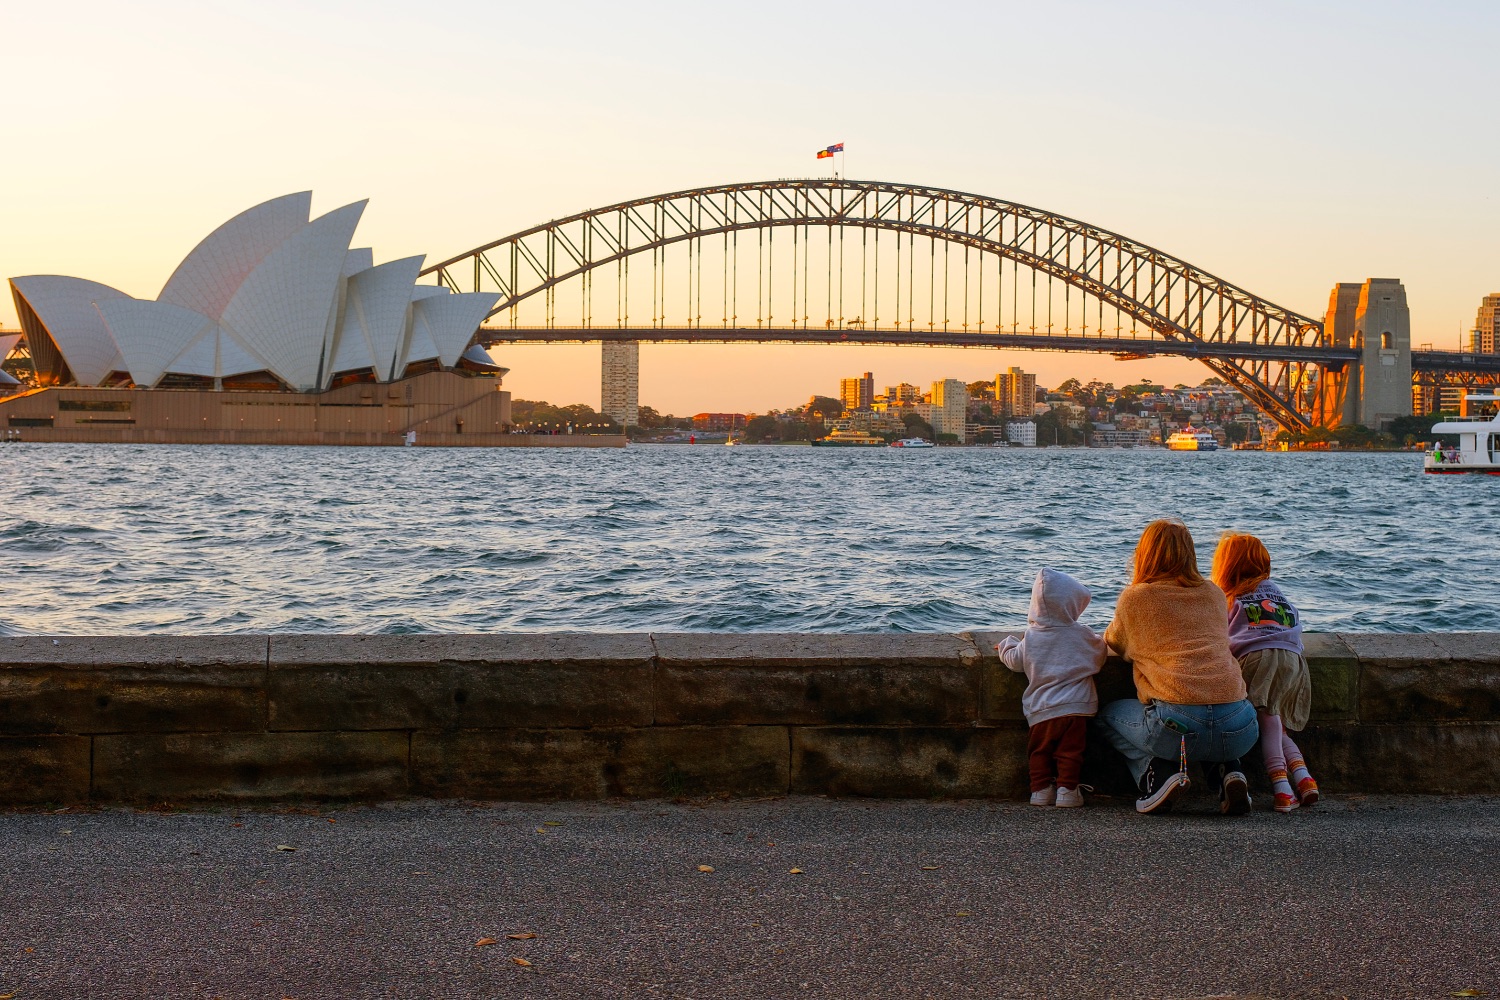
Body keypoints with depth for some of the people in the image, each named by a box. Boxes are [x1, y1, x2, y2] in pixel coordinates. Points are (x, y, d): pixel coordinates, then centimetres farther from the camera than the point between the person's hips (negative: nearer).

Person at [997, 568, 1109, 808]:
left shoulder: (1031, 637, -1)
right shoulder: (1082, 635, -2)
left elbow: (1015, 662, 9)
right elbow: (1100, 654, 14)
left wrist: (1007, 645, 29)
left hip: (1041, 711, 1)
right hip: (1075, 707, -1)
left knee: (1039, 750, 14)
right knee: (1070, 751, 5)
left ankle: (1041, 789, 13)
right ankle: (1067, 789, 2)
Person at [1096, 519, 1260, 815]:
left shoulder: (1135, 597, 8)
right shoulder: (1215, 595, 17)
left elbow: (1113, 643, 27)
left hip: (1177, 726, -4)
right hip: (1239, 730, 4)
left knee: (1107, 715, 26)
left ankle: (1158, 771, 2)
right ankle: (1227, 771, 12)